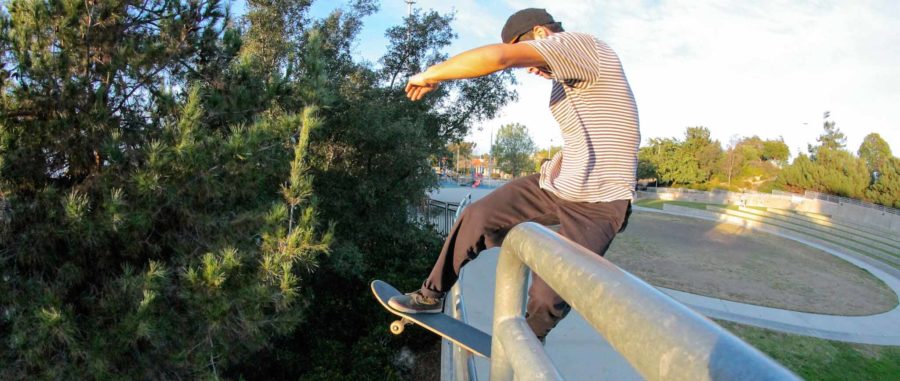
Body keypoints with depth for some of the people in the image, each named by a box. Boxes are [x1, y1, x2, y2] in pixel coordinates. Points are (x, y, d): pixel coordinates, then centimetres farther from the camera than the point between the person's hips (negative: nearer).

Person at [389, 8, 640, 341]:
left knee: (547, 298, -9)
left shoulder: (582, 44, -13)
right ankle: (432, 295, 14)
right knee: (477, 217, -3)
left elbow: (497, 56, -26)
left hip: (598, 204, -9)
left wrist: (431, 75, -16)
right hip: (558, 184, 9)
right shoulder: (569, 77, 16)